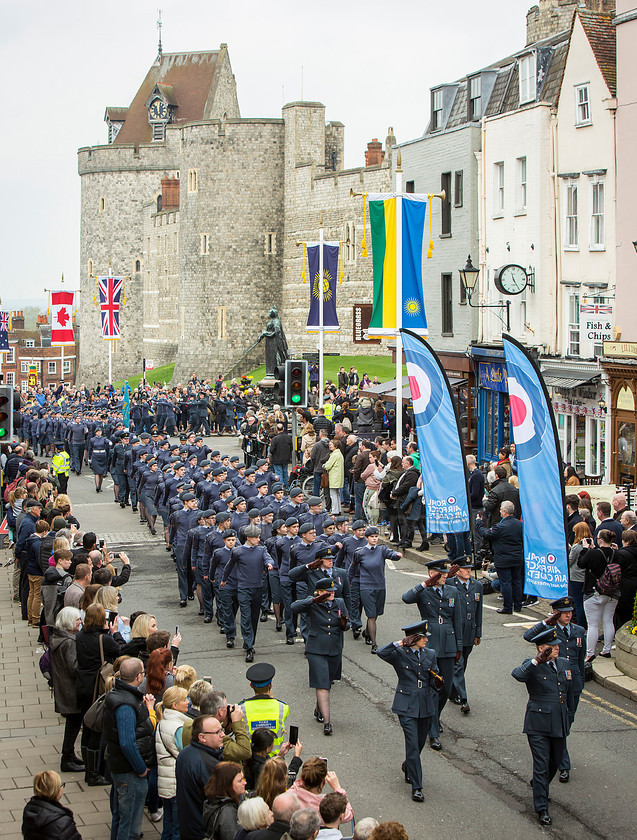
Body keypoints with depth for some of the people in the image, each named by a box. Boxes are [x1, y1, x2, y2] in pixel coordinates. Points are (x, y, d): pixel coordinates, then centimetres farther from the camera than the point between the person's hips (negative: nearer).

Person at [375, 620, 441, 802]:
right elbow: (381, 653, -25)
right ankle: (416, 787, -6)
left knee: (420, 743, 15)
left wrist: (438, 682, -10)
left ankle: (408, 767, 46)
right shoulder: (399, 654, -6)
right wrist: (399, 643, -25)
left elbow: (435, 682, 12)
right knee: (412, 744, -10)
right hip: (407, 706, -5)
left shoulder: (430, 655, 9)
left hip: (427, 705, 5)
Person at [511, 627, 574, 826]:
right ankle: (541, 808, 3)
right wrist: (537, 661, -39)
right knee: (541, 765, -5)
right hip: (538, 724, -6)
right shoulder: (532, 666, -11)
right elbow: (517, 674, -34)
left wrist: (569, 718, 22)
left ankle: (539, 785, 48)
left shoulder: (564, 664, 8)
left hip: (559, 724, 6)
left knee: (555, 763, 18)